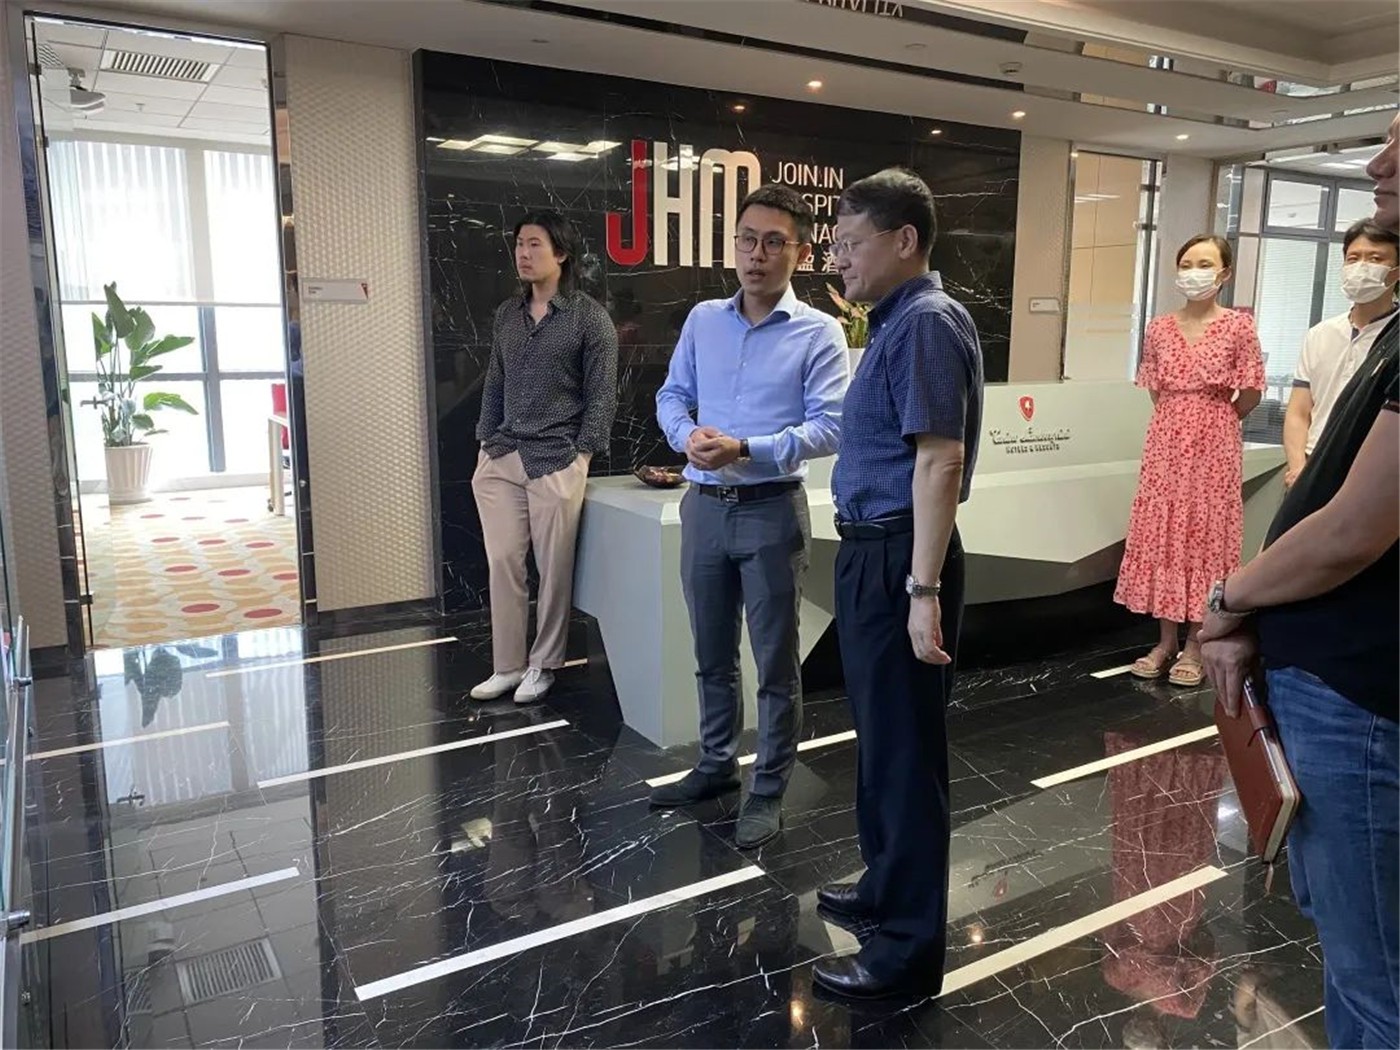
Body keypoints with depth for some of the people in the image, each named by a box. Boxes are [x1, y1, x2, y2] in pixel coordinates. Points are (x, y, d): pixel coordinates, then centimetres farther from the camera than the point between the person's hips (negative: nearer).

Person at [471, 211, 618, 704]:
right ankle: (507, 665, 17)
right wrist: (485, 446, 11)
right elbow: (494, 385, 17)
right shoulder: (506, 314, 13)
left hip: (556, 461, -5)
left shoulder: (589, 317, -3)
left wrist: (581, 455, -9)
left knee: (553, 569, 2)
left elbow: (602, 394, -4)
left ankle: (543, 664, 19)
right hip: (500, 459, 5)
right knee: (502, 564, 5)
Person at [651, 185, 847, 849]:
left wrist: (744, 450, -24)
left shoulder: (819, 333, -7)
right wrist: (688, 435, -12)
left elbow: (828, 428, -14)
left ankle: (769, 791, 20)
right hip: (704, 506, 5)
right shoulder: (702, 320, 8)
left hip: (772, 511, -4)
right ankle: (716, 765, 35)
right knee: (711, 654, 17)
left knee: (776, 662, 6)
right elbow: (671, 396, 10)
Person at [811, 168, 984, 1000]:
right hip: (872, 553, 10)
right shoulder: (897, 321, 14)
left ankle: (911, 946, 16)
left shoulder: (928, 322, -15)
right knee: (881, 737, 20)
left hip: (899, 558, -10)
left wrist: (924, 589, -26)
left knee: (906, 749, 1)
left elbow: (940, 461, -23)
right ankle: (888, 889, 38)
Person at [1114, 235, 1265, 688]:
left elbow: (1250, 395, -1)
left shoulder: (1238, 326, -4)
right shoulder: (1159, 328, 5)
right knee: (1161, 535, 5)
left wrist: (1212, 422, 6)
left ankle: (1195, 644, 13)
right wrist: (1181, 423, 9)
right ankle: (1166, 639, 16)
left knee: (1206, 536, 2)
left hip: (1214, 446, -3)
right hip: (1166, 442, 3)